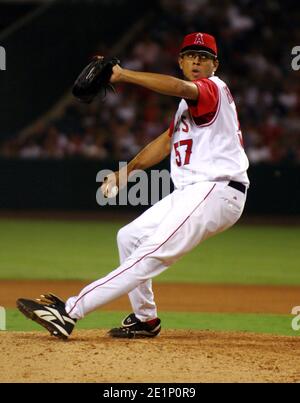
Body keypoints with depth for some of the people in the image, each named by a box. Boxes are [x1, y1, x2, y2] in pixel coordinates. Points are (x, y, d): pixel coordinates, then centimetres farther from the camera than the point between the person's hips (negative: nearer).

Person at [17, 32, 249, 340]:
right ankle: (144, 319, 25)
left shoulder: (213, 89, -9)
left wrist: (122, 75, -33)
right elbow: (166, 141, 26)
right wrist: (127, 171, 14)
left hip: (216, 191, -11)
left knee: (153, 252, -19)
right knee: (129, 237, 17)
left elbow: (181, 87, -30)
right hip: (188, 192, 11)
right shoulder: (189, 102, 23)